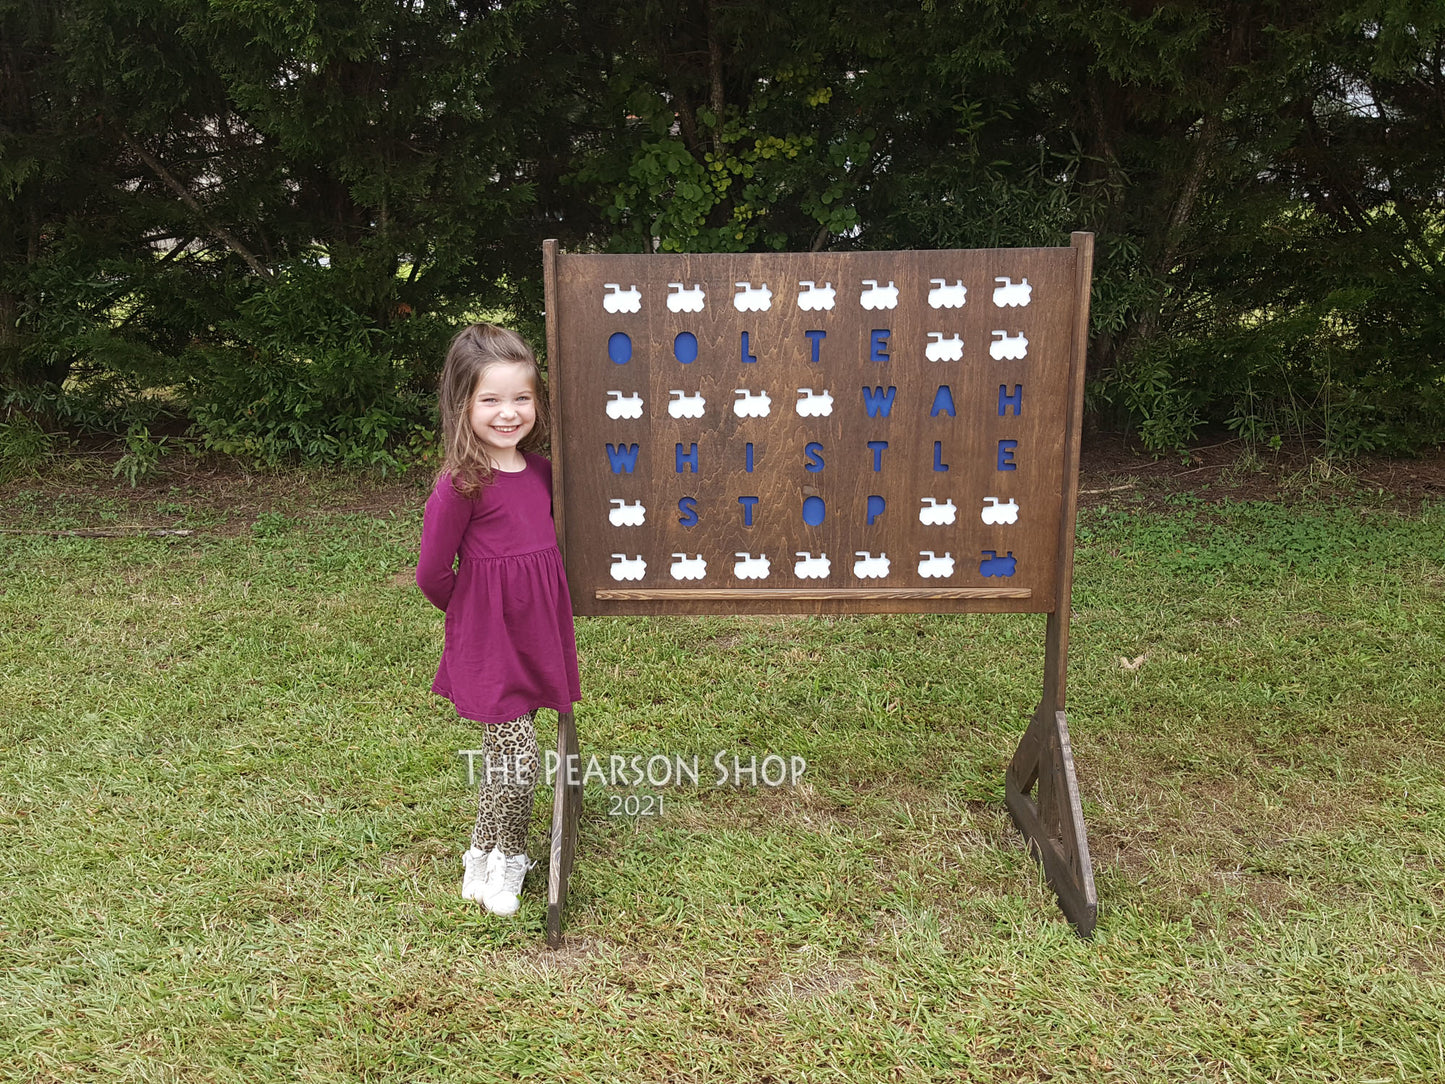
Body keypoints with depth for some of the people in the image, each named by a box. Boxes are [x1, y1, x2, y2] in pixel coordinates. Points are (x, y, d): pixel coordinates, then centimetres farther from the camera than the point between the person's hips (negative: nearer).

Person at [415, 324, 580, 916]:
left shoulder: (539, 471, 1)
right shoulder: (462, 484, -18)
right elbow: (433, 572, -11)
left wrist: (537, 605, 13)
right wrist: (471, 611, 4)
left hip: (537, 633, 6)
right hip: (489, 642, -6)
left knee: (503, 752, 18)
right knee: (519, 760, -3)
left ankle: (485, 855, 37)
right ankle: (506, 859, 22)